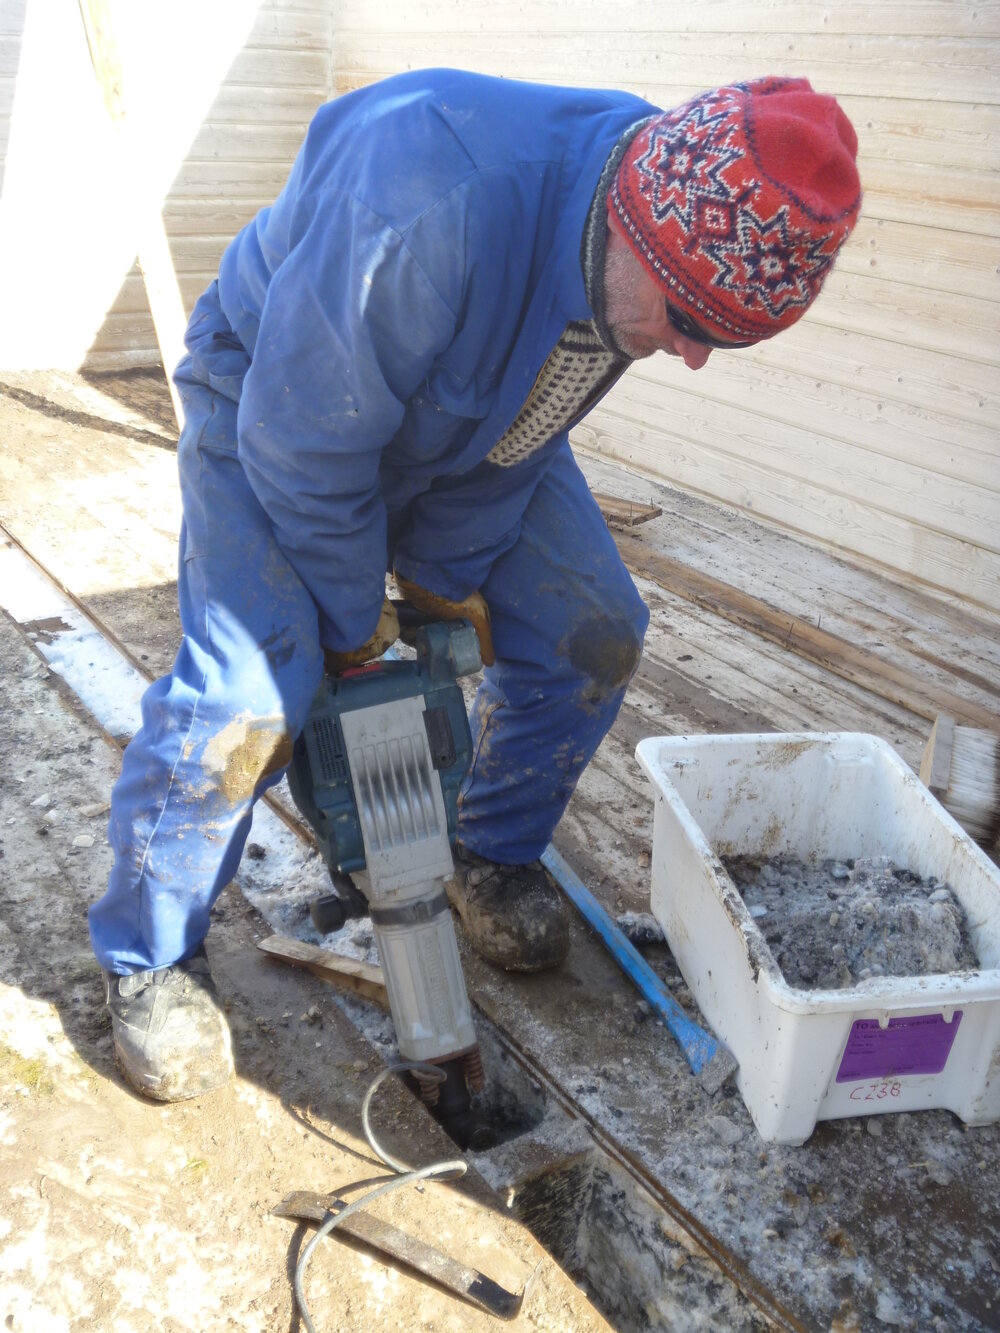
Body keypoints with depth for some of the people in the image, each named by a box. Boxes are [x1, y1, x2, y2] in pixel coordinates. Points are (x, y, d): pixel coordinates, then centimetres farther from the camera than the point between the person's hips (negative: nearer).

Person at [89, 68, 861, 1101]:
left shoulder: (687, 234, -17)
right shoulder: (434, 208, -43)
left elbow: (524, 437, -5)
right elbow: (306, 443, -30)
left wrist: (448, 572, -5)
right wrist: (351, 619, -18)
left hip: (472, 416, 6)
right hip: (276, 393, -6)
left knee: (591, 630, -3)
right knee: (248, 691, -21)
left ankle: (497, 859, 21)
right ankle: (150, 958, 5)